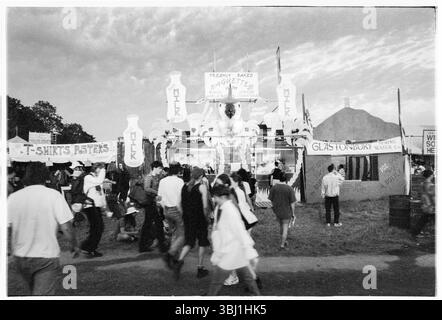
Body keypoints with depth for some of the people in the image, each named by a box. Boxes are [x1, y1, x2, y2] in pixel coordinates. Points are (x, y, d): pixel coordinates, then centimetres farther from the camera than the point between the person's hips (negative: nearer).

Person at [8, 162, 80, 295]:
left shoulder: (13, 197, -3)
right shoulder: (53, 195, -11)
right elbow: (66, 227, -13)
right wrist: (74, 245, 4)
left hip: (20, 258, 4)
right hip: (47, 257, -4)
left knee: (35, 291, 25)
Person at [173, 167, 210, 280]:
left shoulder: (185, 186, 5)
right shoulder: (202, 187, -10)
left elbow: (181, 204, 7)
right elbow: (205, 206, -14)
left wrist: (186, 214, 16)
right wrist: (206, 217, -1)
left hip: (187, 218, 5)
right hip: (199, 219, -4)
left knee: (189, 242, 13)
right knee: (202, 242, 11)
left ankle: (180, 260, -10)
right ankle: (200, 268, 16)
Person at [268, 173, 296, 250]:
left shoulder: (274, 187, -7)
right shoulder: (290, 189, -16)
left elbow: (271, 200, -1)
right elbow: (292, 203, -13)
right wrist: (293, 213, -3)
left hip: (277, 211, 4)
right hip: (286, 212, -4)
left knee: (281, 225, 23)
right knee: (285, 228, 9)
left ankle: (284, 241, 36)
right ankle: (282, 245, 9)